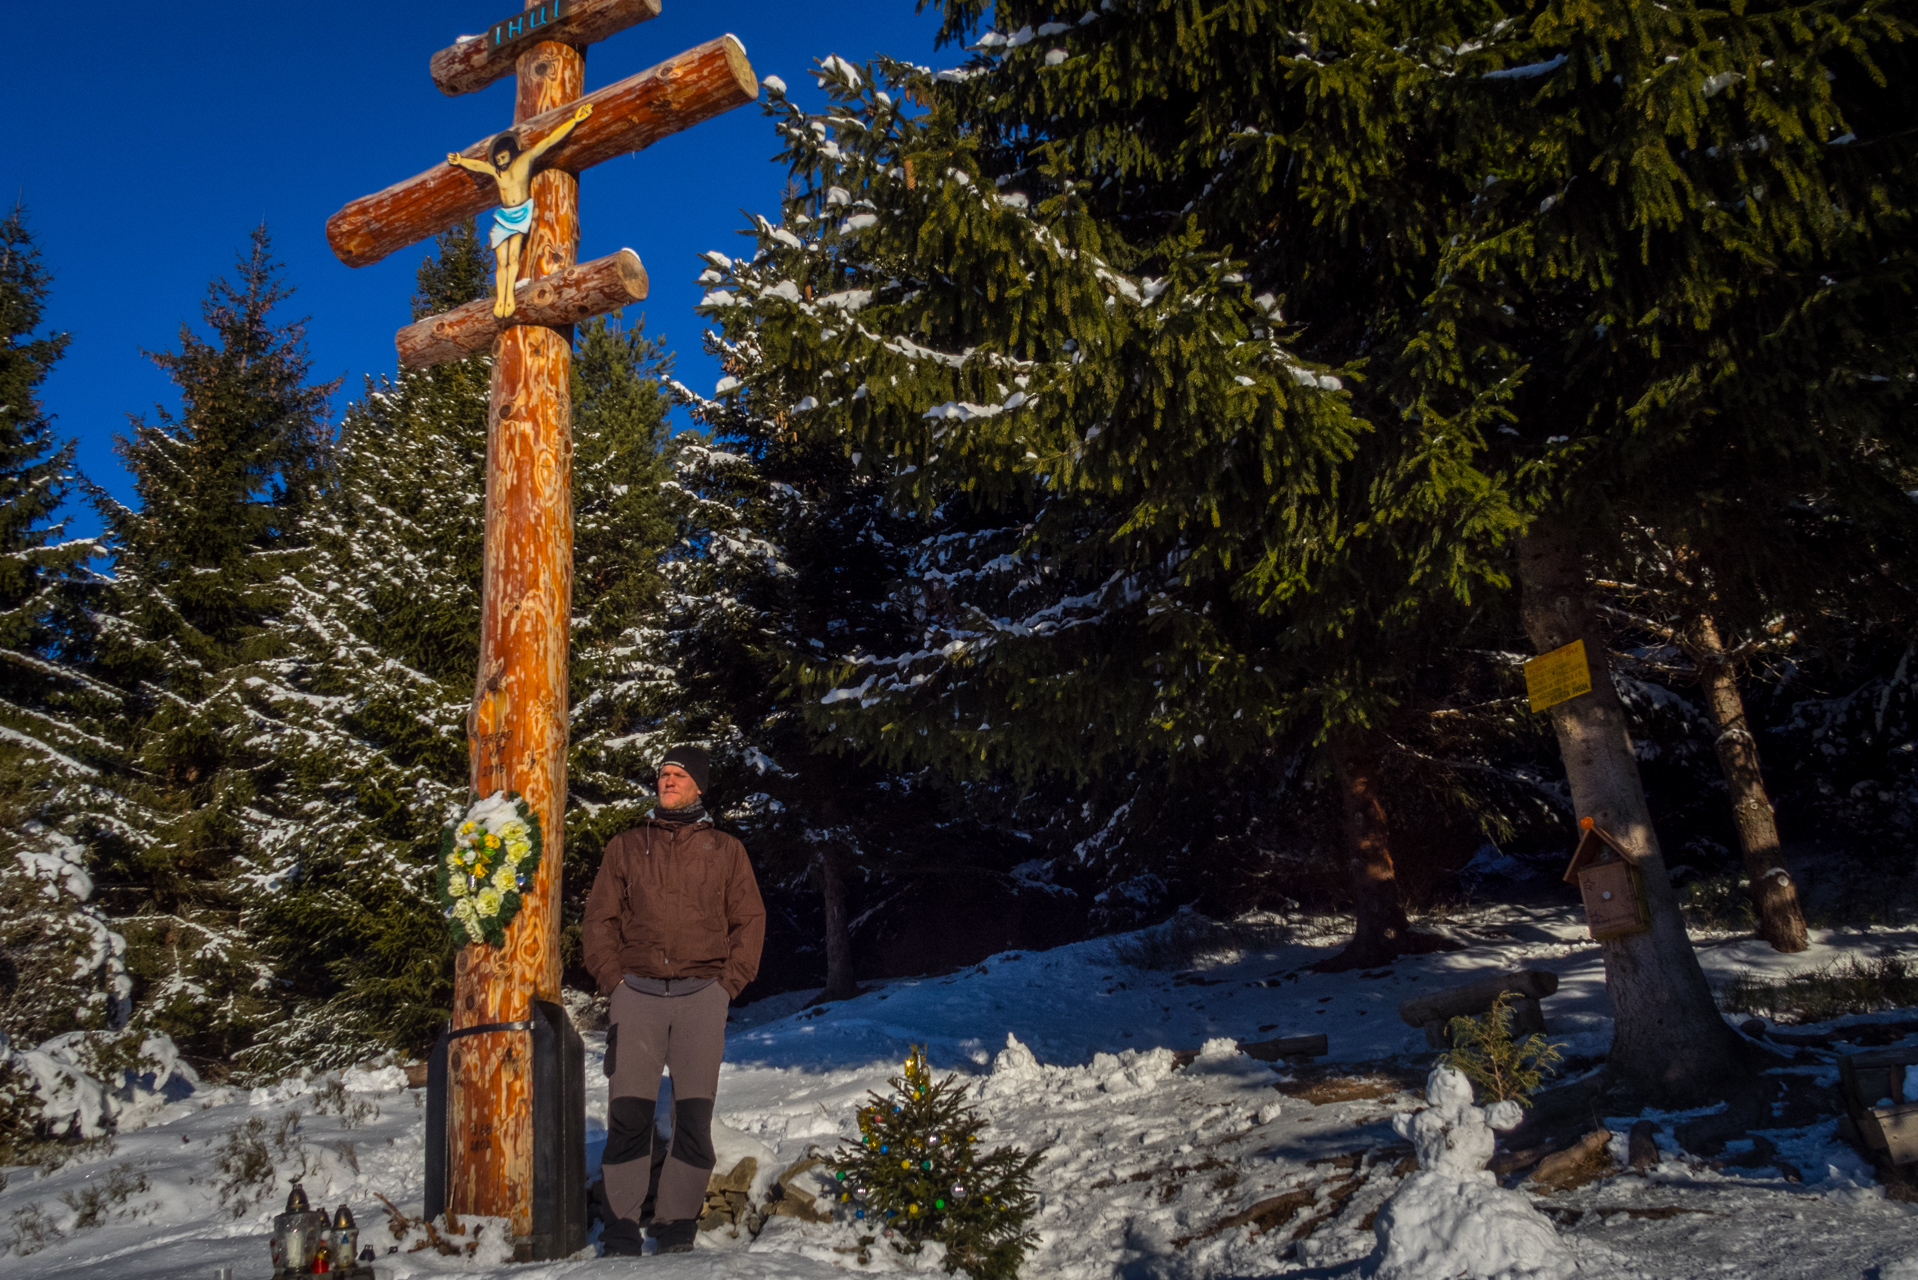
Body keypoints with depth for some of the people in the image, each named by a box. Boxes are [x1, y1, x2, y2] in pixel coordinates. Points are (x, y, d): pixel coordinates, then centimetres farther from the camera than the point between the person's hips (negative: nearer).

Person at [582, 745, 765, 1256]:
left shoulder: (726, 850, 12)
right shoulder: (625, 846, 13)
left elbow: (749, 921, 11)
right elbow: (599, 918, 12)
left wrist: (728, 984, 1)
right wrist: (613, 978, 0)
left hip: (701, 996, 0)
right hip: (637, 993, 0)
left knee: (694, 1113, -1)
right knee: (628, 1113, -4)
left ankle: (677, 1225, 8)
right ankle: (622, 1228, 4)